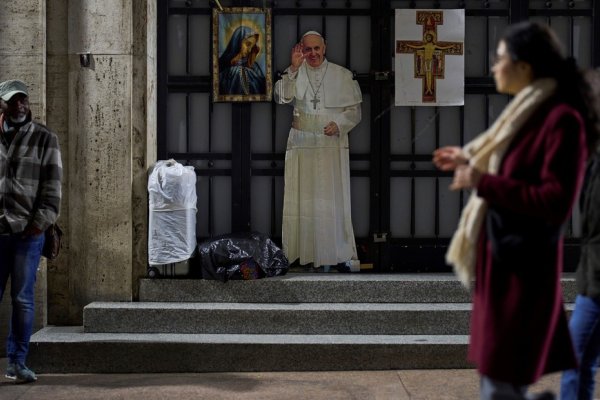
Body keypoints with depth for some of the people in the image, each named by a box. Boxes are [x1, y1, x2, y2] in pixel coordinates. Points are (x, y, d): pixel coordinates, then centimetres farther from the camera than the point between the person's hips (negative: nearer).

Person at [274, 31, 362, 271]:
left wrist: (338, 124, -11)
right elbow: (281, 97, -11)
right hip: (301, 145, 1)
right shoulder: (295, 74, 6)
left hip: (332, 145, -1)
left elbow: (354, 109, 7)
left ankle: (339, 254, 4)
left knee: (333, 198, -2)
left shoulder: (341, 75, 6)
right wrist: (294, 68, -20)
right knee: (303, 200, 2)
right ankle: (304, 252, 9)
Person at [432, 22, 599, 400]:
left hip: (524, 264, -10)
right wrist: (469, 161, 19)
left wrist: (482, 182, -21)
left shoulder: (561, 119, -18)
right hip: (502, 256, 10)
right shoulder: (529, 112, 10)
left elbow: (555, 203, -24)